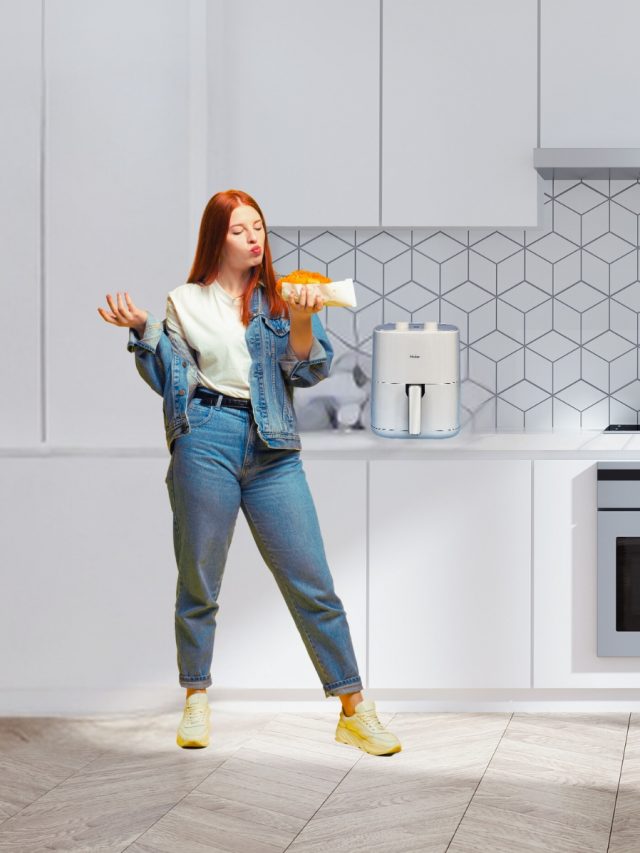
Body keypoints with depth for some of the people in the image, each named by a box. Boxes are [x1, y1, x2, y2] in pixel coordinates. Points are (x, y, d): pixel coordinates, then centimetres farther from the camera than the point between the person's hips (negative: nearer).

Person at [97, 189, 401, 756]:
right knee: (199, 582, 5)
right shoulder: (185, 303, 11)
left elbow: (309, 372, 3)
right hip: (206, 440, 0)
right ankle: (197, 701, 20)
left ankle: (354, 710, 1)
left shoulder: (283, 299, 12)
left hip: (273, 449, 1)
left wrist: (301, 323, -13)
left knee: (312, 583, -3)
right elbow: (168, 380, 10)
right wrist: (143, 332, -4)